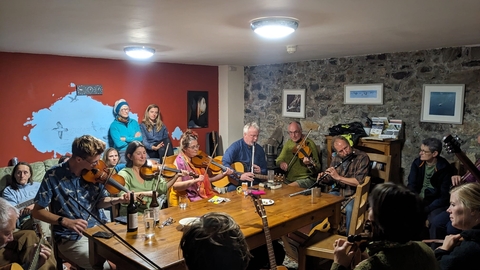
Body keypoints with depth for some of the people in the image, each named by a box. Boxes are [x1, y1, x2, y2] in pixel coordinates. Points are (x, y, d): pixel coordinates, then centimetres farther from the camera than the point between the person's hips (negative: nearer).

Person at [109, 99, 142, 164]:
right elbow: (119, 144, -10)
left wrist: (126, 139, -6)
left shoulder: (134, 122, 13)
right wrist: (134, 139, -2)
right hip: (122, 153, -4)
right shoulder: (114, 125, 1)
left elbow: (140, 139, 2)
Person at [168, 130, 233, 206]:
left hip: (204, 196, 7)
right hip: (187, 200, -6)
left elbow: (209, 178, 10)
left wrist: (224, 174, -5)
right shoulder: (180, 161, -10)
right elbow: (175, 186, -19)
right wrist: (195, 180, -30)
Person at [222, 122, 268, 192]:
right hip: (236, 184, -4)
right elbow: (224, 164, -21)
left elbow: (264, 170, 17)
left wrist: (260, 171, -6)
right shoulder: (236, 146, -8)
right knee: (232, 189, -34)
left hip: (254, 184, 4)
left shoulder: (260, 149, 9)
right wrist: (239, 176, -28)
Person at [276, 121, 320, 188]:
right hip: (289, 179, 6)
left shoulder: (309, 144, -7)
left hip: (306, 178, -6)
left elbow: (317, 168, -9)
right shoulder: (288, 143, 10)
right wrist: (281, 163, -12)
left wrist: (309, 164, -32)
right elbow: (279, 159, 13)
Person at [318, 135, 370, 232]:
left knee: (349, 209, -34)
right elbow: (330, 180, 15)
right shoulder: (336, 158, 4)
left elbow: (359, 181, -23)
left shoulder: (362, 157, -14)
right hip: (338, 192, 6)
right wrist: (323, 178, -9)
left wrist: (338, 177, -25)